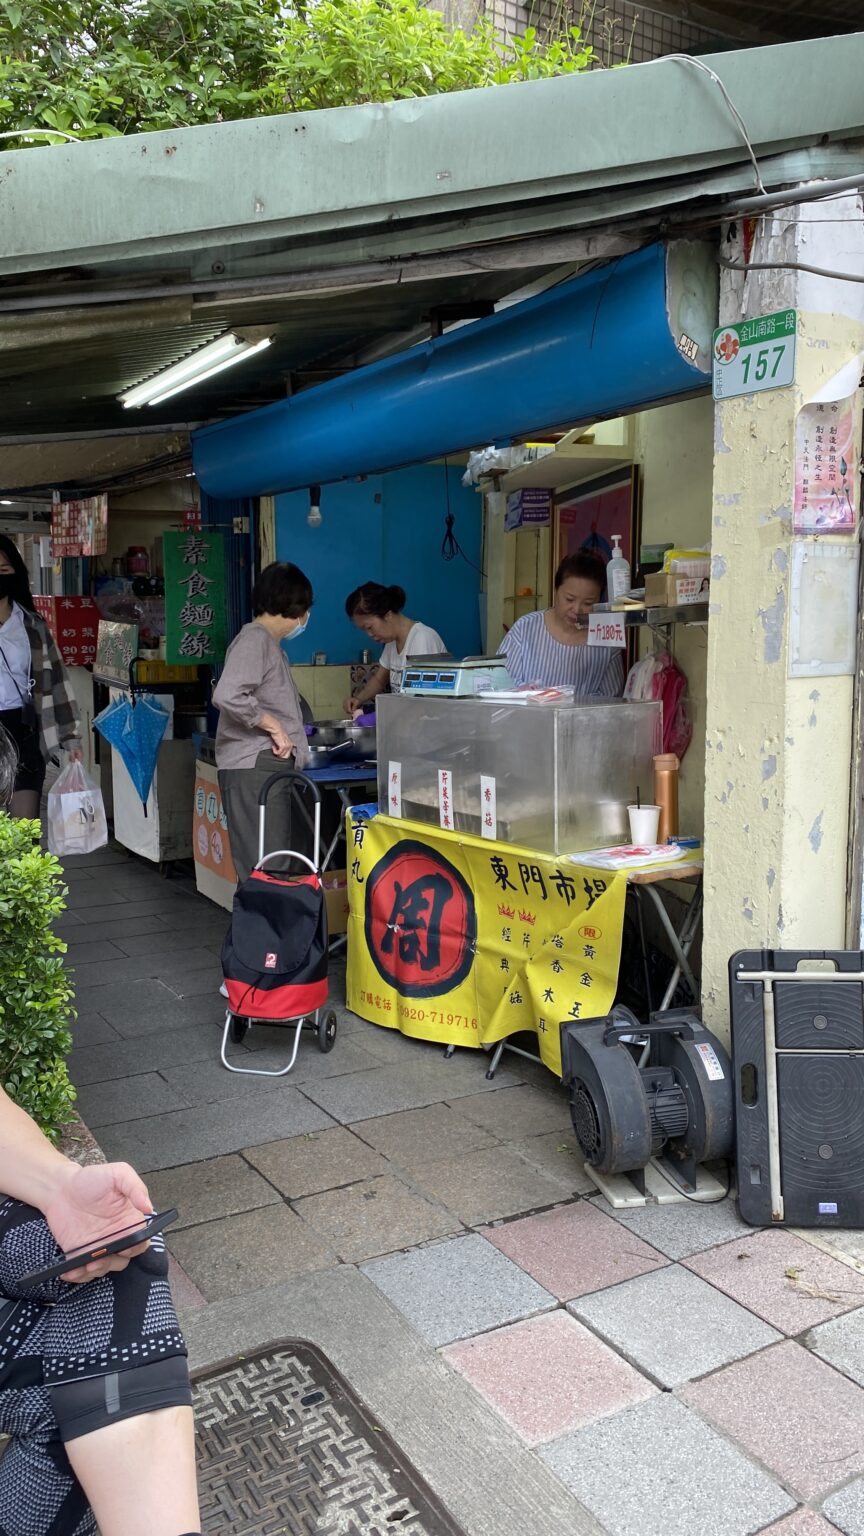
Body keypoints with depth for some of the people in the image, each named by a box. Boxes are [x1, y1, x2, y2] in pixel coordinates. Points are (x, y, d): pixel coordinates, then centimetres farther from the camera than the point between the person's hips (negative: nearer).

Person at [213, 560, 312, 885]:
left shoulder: (269, 642, 22)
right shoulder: (254, 640, -10)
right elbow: (228, 696, -25)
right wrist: (275, 727, -16)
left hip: (273, 766, 10)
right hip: (254, 769, -10)